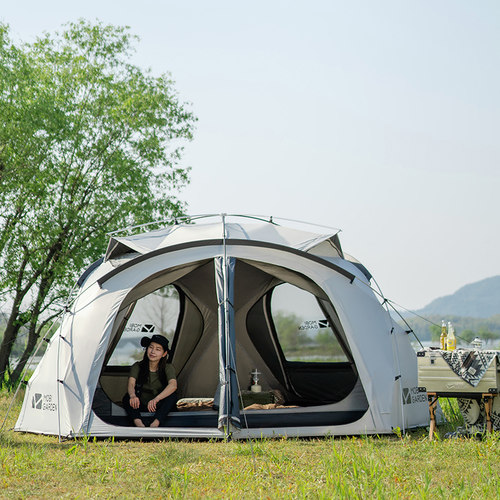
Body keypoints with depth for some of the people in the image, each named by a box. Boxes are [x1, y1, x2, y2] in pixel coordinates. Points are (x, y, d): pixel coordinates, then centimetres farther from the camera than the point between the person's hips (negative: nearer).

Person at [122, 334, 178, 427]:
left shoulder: (168, 368, -9)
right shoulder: (137, 366, -5)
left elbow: (173, 385, -30)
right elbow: (131, 384, -23)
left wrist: (156, 399, -49)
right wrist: (133, 396, -50)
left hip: (159, 407, -1)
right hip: (141, 405, 1)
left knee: (172, 395, -31)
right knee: (127, 398, -30)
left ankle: (155, 424, -49)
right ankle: (139, 424, -54)